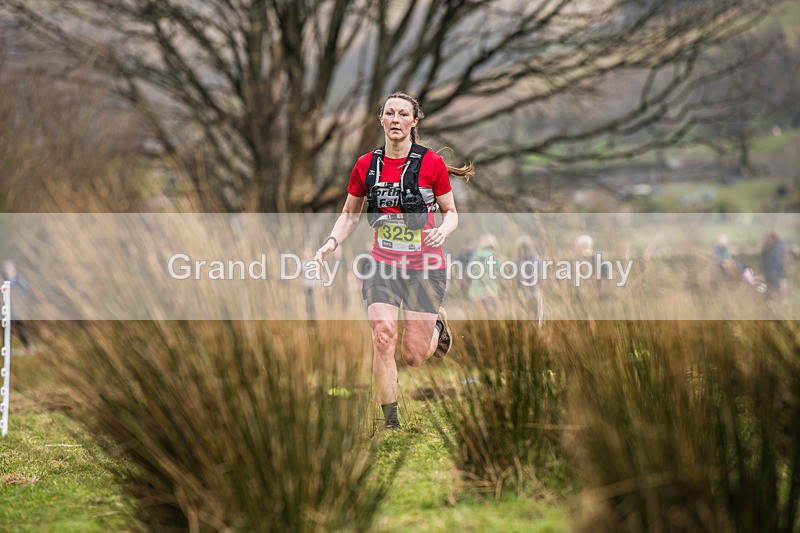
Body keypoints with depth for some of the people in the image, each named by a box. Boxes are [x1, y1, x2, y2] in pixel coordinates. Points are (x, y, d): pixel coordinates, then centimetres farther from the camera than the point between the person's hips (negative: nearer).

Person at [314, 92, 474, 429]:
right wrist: (332, 242, -3)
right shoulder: (366, 165, 2)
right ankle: (390, 420, -10)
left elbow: (451, 212, 4)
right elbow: (350, 214, 14)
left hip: (425, 267, -2)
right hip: (383, 266, 2)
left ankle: (437, 327, 35)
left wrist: (443, 231, -18)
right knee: (383, 335, -19)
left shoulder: (431, 163, -5)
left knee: (413, 356, -2)